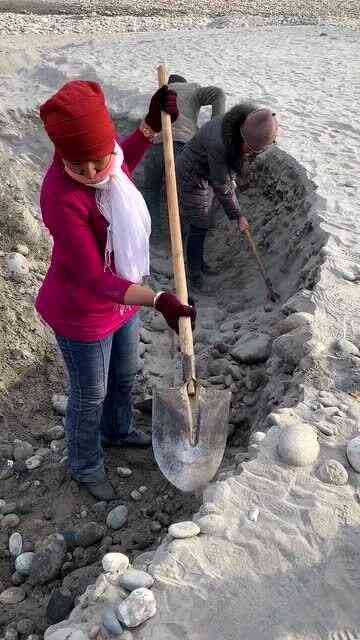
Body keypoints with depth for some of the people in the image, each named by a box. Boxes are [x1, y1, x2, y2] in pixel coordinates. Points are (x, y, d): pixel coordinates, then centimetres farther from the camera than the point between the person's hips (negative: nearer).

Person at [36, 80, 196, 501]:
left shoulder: (103, 150, -14)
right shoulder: (62, 198, -36)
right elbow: (93, 279, -32)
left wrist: (152, 125, 0)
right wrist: (158, 301, -42)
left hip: (122, 296, 7)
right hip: (83, 314, -7)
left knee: (124, 375, 29)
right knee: (90, 395, 17)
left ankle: (117, 431, 59)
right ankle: (85, 466, 46)